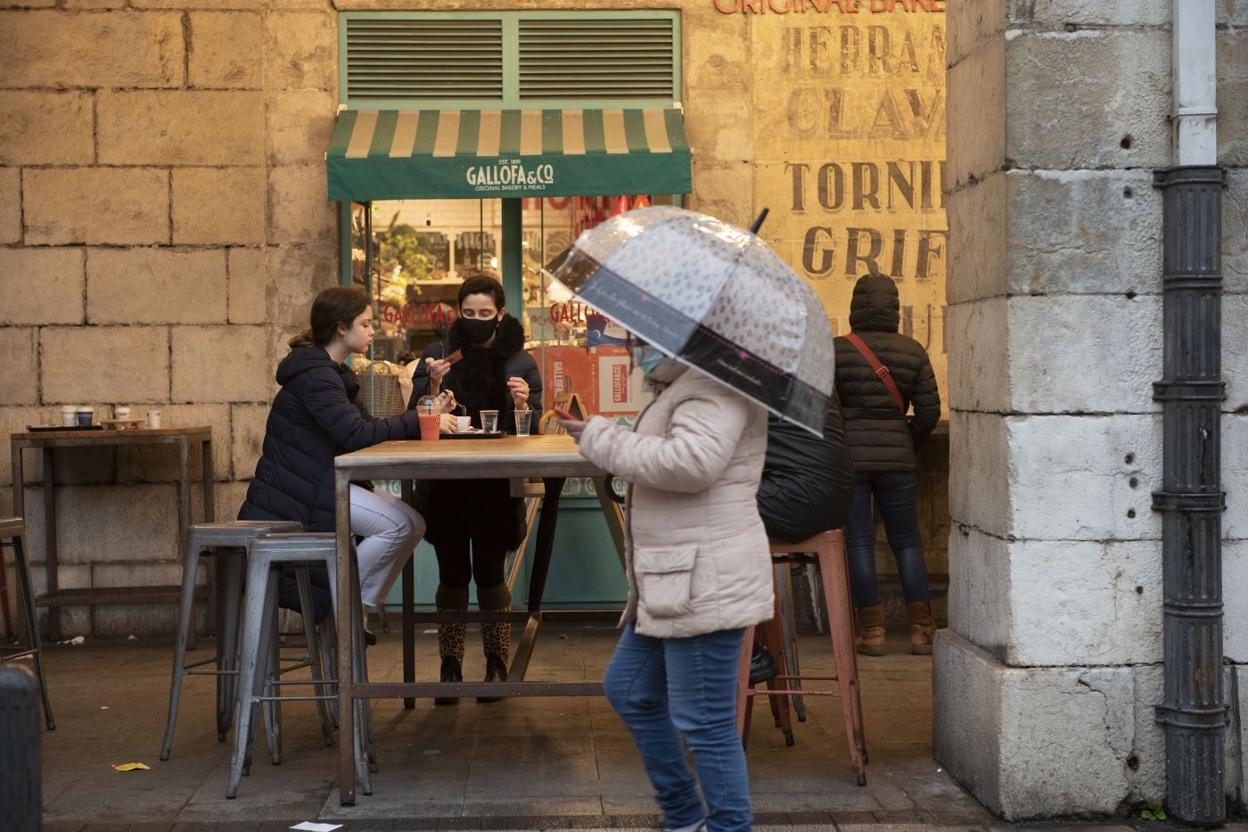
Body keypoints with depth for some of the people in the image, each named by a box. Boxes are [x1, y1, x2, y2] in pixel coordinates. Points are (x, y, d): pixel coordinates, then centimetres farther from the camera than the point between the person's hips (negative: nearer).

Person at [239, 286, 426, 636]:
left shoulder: (332, 372, 16)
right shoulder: (314, 375, -17)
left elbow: (367, 426, 13)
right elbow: (356, 433, -28)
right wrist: (417, 422, -22)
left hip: (320, 484, 10)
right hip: (300, 491, -10)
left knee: (413, 525, -1)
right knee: (398, 524, -21)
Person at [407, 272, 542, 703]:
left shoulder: (520, 362, 4)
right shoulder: (437, 356, 5)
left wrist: (523, 405, -18)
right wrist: (432, 386, -16)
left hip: (497, 488, -1)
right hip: (446, 485, 1)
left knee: (490, 572, -2)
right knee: (452, 574, 3)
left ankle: (497, 664, 13)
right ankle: (450, 667, 12)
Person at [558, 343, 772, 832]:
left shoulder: (715, 386, -15)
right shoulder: (682, 390, 19)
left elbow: (692, 462, -29)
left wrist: (600, 438, -20)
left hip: (704, 585, -12)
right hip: (673, 584, 12)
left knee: (704, 723, -4)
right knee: (627, 690, 21)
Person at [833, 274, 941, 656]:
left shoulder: (837, 350, -4)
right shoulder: (912, 351, 2)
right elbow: (929, 410, 0)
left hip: (848, 458, -2)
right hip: (897, 459, 2)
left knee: (858, 542, 4)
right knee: (907, 541, 11)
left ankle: (872, 629, 4)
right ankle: (921, 628, 8)